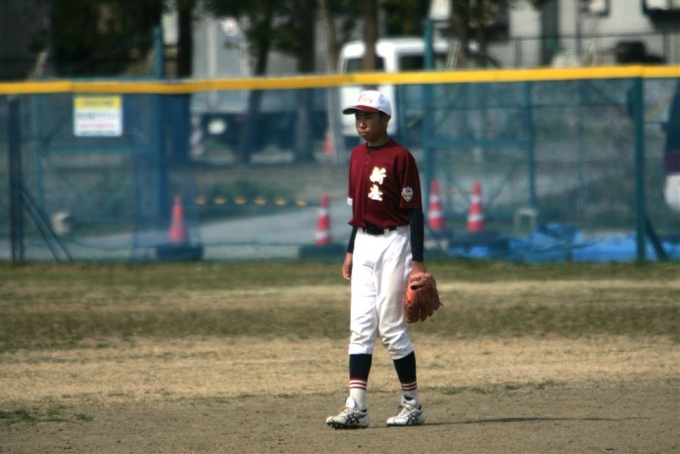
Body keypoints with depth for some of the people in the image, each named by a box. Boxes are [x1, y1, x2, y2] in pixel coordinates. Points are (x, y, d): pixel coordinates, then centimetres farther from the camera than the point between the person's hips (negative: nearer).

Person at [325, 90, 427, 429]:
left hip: (394, 242, -7)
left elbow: (414, 210, -12)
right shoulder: (357, 155, 12)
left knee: (390, 326, -5)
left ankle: (412, 404, 8)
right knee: (360, 327, 1)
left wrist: (417, 261, -15)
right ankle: (356, 406, -2)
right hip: (364, 243, 7)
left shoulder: (400, 157, -11)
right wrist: (350, 251, 16)